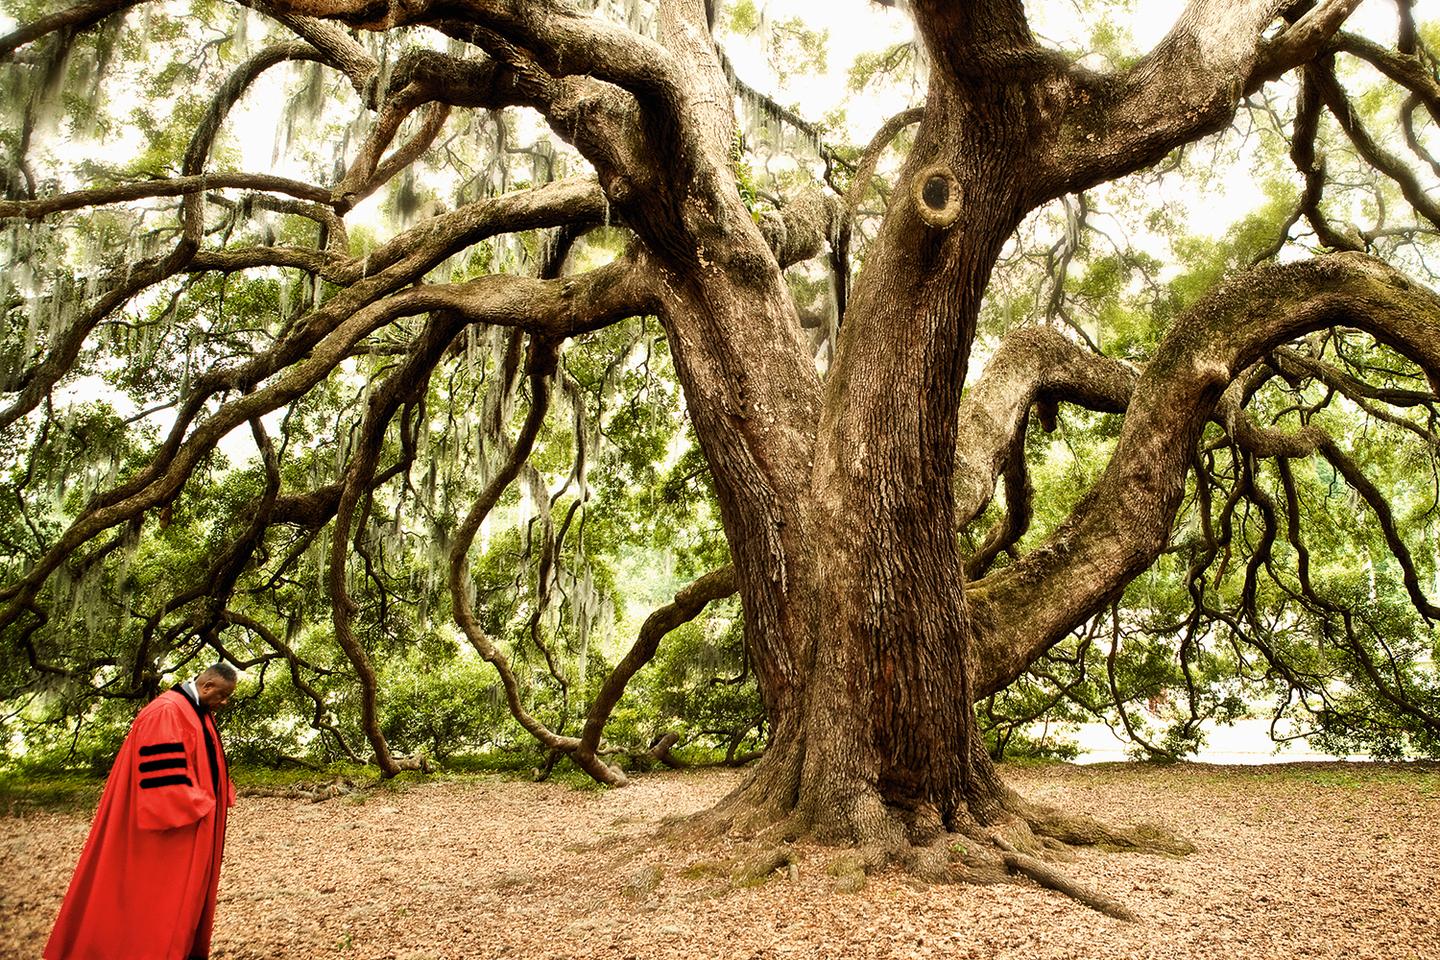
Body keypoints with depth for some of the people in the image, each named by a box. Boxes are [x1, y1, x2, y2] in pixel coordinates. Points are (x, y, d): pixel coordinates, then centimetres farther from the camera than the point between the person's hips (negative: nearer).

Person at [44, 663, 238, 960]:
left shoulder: (199, 713, 11)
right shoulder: (166, 712, -20)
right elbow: (163, 772, -25)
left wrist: (211, 804, 11)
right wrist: (190, 811, -20)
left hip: (195, 824, 10)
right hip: (170, 829, -10)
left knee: (184, 895, 14)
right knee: (161, 894, -2)